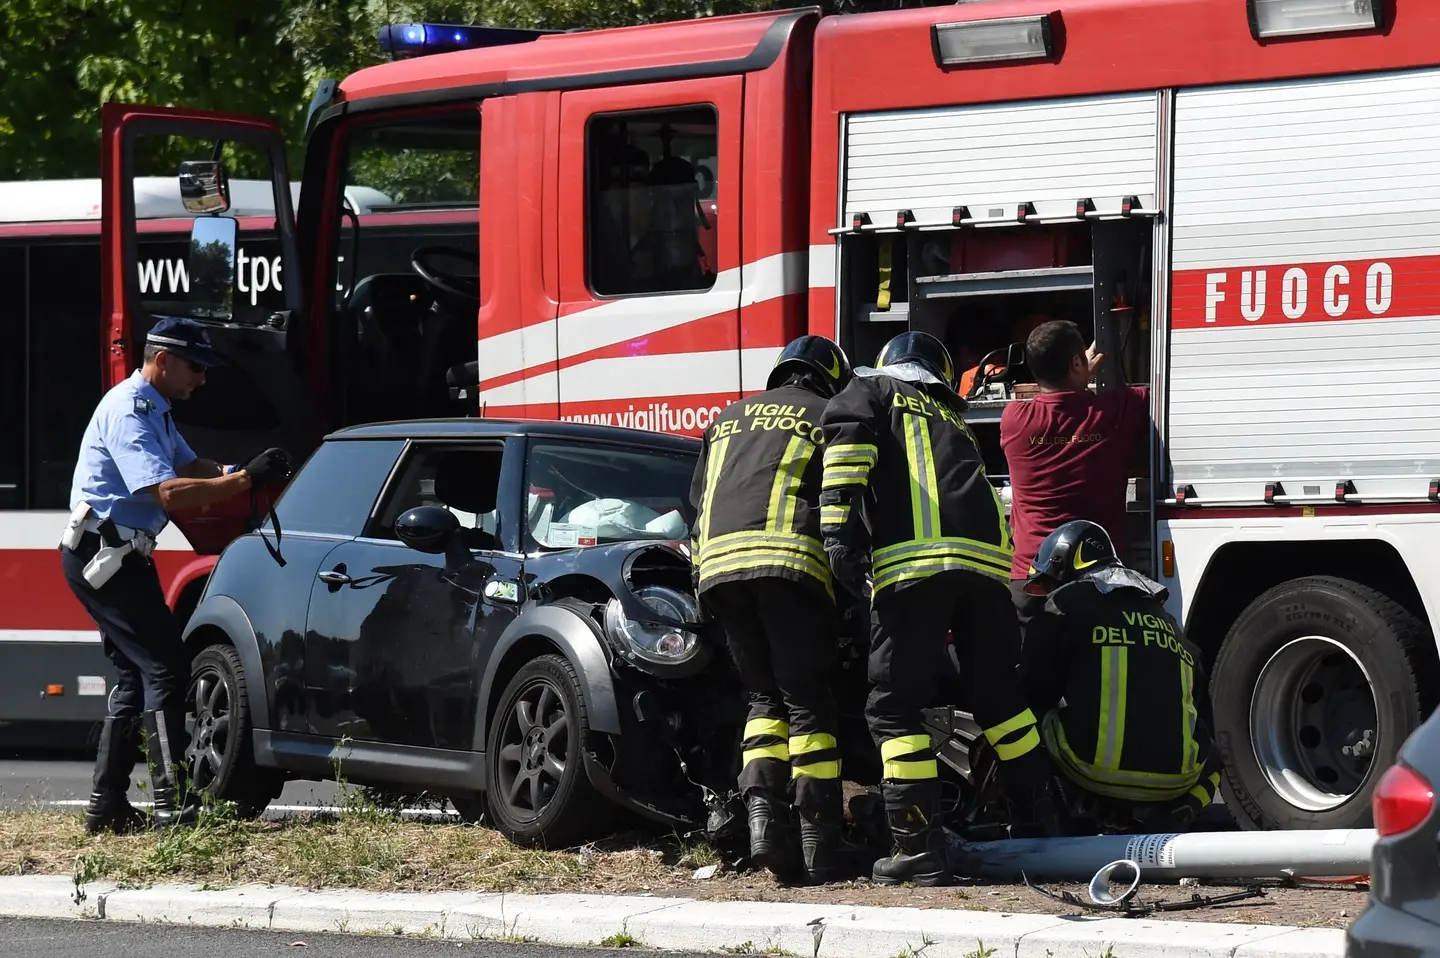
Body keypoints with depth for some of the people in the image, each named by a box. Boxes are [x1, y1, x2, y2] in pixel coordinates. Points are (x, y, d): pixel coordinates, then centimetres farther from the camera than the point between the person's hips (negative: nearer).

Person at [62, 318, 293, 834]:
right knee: (166, 667, -15)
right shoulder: (127, 410, -17)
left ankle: (106, 805, 15)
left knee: (137, 676, 12)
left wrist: (243, 472, 1)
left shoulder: (154, 410, 17)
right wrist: (244, 480, -29)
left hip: (120, 556, 11)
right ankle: (172, 804, -19)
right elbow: (168, 493, -27)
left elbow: (188, 466, 21)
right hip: (102, 554, -11)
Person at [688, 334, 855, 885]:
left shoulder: (728, 421, 30)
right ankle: (820, 842, -6)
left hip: (717, 564, 4)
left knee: (765, 698, 13)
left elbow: (698, 503, 29)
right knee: (808, 702, -1)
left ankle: (762, 810, -8)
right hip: (790, 562, -4)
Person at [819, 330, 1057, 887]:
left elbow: (847, 439, -3)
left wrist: (838, 526, -13)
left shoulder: (869, 391, 19)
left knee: (894, 707, -2)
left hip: (911, 559, -5)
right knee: (998, 693, 19)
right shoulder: (952, 419, 36)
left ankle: (921, 849, -10)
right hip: (987, 554, 5)